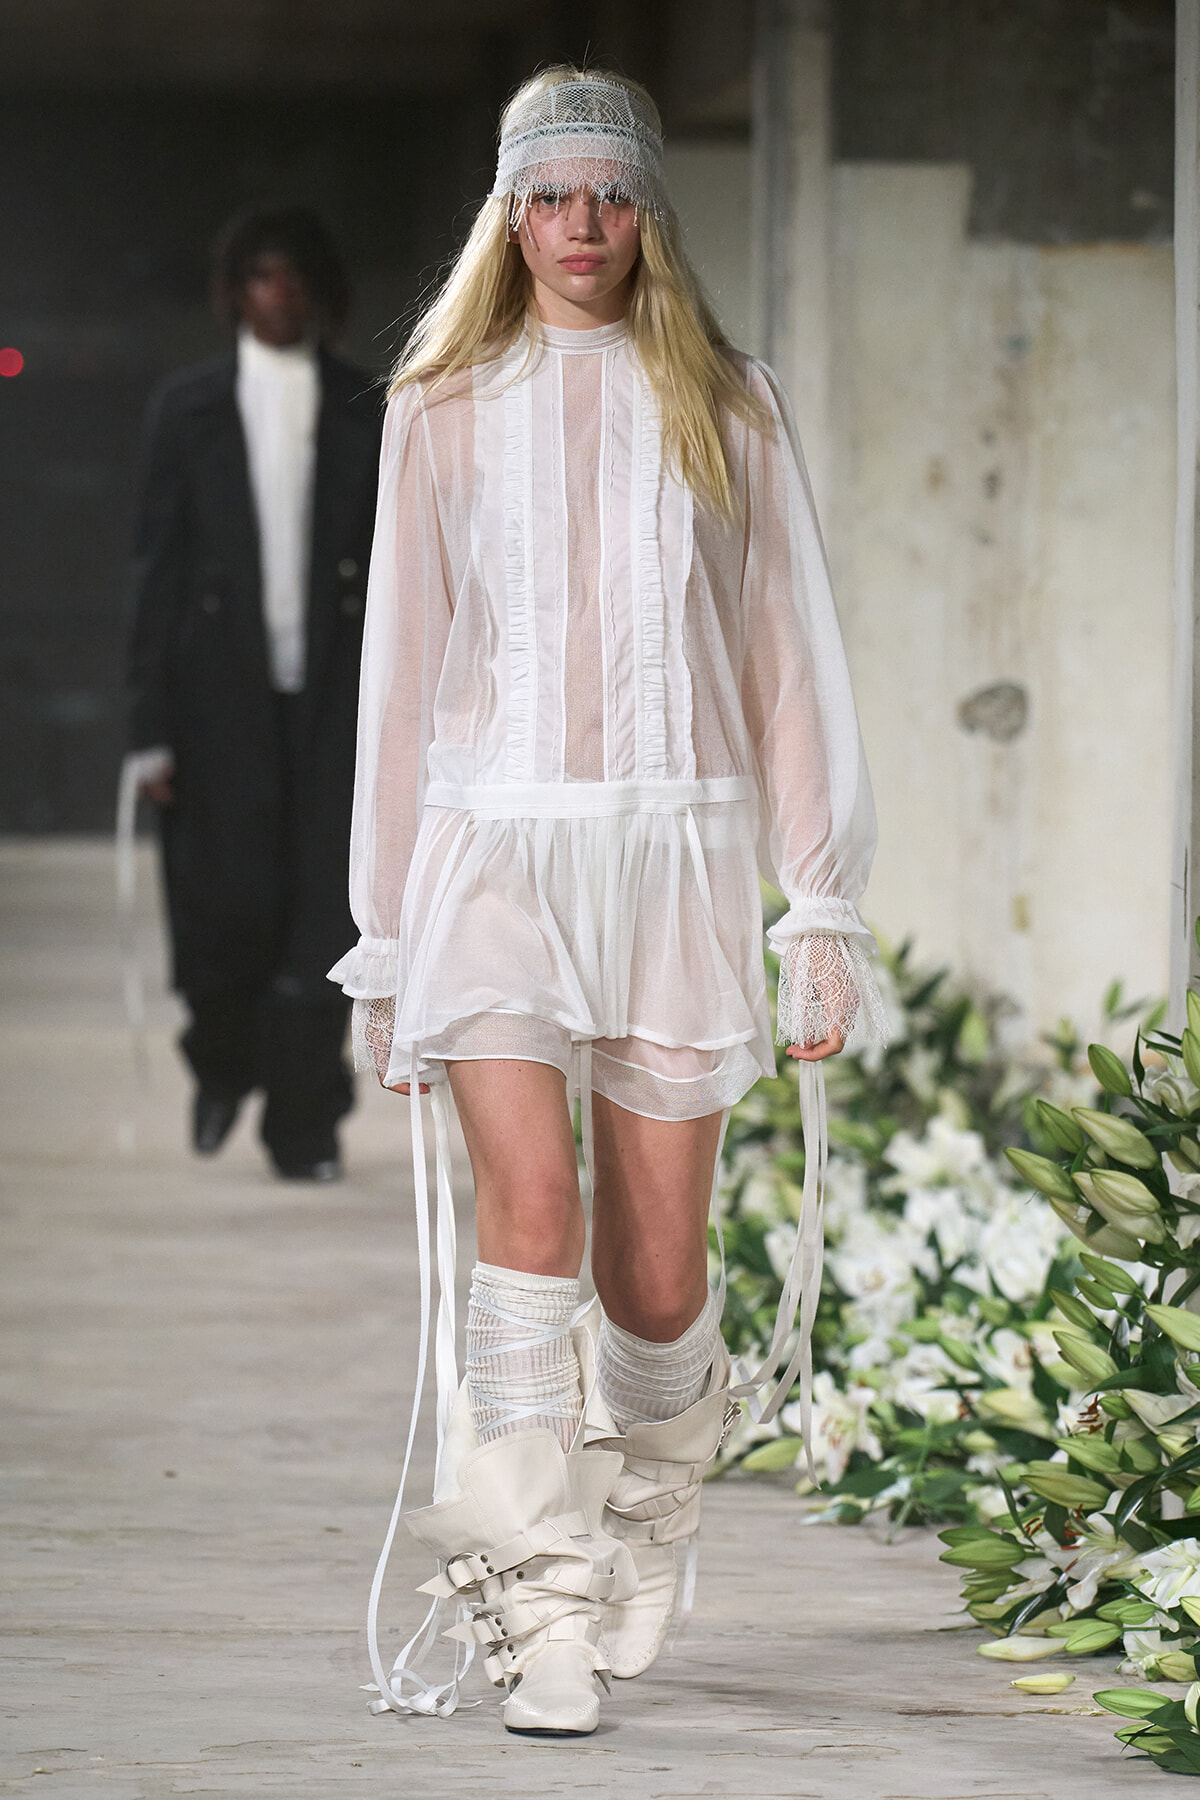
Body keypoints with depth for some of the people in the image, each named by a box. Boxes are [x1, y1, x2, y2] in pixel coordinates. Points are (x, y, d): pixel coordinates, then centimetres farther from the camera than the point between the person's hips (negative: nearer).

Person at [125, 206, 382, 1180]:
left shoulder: (367, 413, 7)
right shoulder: (189, 408, 5)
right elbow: (159, 569, 3)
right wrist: (153, 726, -3)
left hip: (333, 696, 1)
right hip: (223, 694, -1)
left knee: (323, 910, -5)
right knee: (225, 904, -2)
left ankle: (305, 1120, 4)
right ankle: (225, 1062, 27)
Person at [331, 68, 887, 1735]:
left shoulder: (727, 408, 10)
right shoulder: (443, 410, 10)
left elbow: (789, 656, 9)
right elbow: (402, 667, 13)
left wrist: (826, 909, 3)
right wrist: (386, 939, 11)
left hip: (676, 850, 1)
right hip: (493, 842, 0)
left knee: (658, 1273, 0)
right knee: (531, 1212, -17)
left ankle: (643, 1526, 30)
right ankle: (537, 1613, -14)